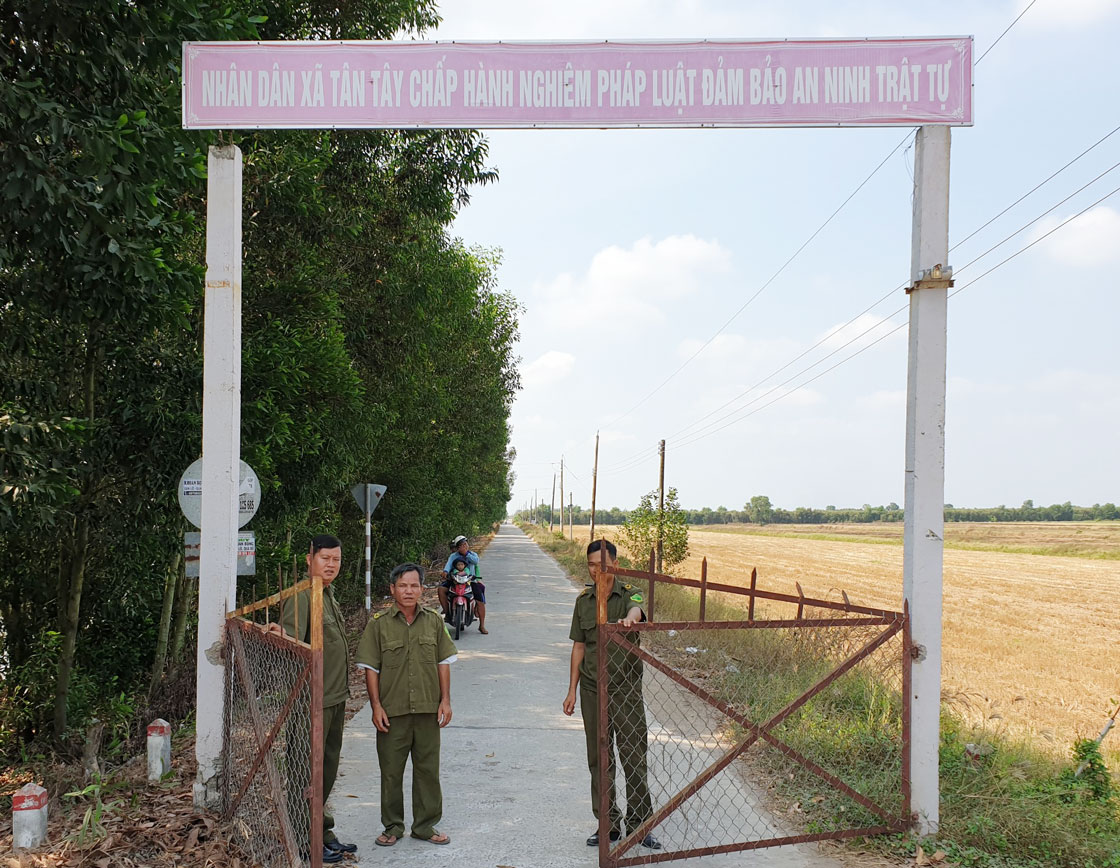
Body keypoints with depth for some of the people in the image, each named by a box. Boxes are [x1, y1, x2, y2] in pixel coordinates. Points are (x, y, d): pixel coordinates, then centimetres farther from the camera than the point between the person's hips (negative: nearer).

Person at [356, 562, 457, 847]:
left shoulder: (433, 621, 4)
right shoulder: (378, 624, -3)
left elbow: (443, 662, 8)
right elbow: (371, 668, -2)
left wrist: (445, 700, 2)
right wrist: (376, 706, -7)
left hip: (428, 709, 2)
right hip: (392, 711, -2)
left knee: (428, 768, 9)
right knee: (391, 771, 8)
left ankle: (426, 824, 22)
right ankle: (392, 826, 23)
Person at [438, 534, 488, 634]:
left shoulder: (473, 554, 6)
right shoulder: (453, 556, 3)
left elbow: (476, 561, -17)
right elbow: (449, 563, -19)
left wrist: (466, 553, -19)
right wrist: (445, 571, -39)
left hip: (470, 580, 0)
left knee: (481, 601, -10)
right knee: (441, 589, -23)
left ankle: (482, 626, 3)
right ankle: (447, 612, -11)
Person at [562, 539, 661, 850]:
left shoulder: (629, 593, -4)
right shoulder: (584, 599, 8)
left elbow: (637, 609, -29)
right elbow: (579, 646, 12)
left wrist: (629, 618, -54)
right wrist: (572, 690, 10)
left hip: (626, 687, -3)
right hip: (592, 688, 4)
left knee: (634, 756, -2)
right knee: (599, 760, 8)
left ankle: (640, 824, 9)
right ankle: (608, 824, 19)